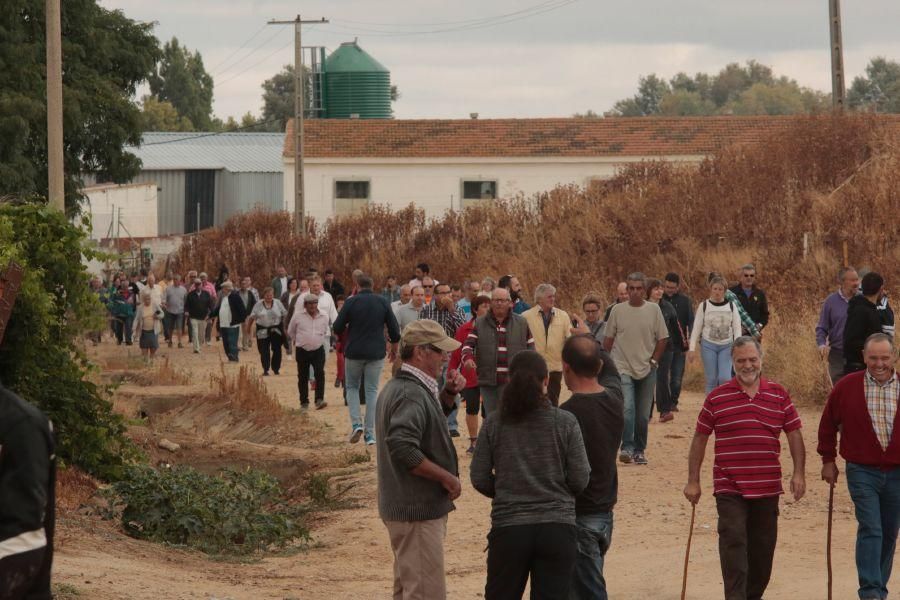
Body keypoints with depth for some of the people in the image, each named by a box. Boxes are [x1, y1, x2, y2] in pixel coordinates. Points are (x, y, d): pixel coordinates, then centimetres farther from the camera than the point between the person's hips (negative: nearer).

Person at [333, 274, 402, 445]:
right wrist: (394, 349, 18)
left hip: (354, 352, -1)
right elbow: (395, 330, 2)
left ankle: (356, 424, -3)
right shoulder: (382, 303, 0)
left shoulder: (351, 302, -5)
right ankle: (370, 434, 3)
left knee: (352, 387, 16)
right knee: (372, 391, 7)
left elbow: (337, 328, -4)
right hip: (376, 354, 1)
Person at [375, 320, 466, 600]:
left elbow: (432, 418, 28)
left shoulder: (398, 387, 12)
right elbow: (403, 448, -31)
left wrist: (448, 395, 9)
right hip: (418, 510, -11)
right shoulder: (411, 394, -20)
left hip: (404, 506, 11)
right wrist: (448, 478, -21)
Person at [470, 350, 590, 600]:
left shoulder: (494, 424, -2)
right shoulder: (566, 422, -5)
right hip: (557, 528, -1)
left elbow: (479, 479, 1)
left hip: (508, 526, 1)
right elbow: (579, 480, -4)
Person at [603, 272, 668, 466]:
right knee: (627, 408, -17)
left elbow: (663, 339, 6)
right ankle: (627, 448, -14)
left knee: (643, 415, 5)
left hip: (647, 371, 1)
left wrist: (653, 361, -1)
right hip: (623, 369, -1)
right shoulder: (618, 310, 0)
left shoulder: (653, 310, 0)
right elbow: (608, 339, 8)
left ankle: (639, 450, 17)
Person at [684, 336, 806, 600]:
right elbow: (700, 439, 5)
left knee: (762, 549, 11)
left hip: (767, 488, 3)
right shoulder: (717, 398, 0)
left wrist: (799, 473, -2)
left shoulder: (779, 395, 6)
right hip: (729, 489, -3)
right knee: (733, 544, -12)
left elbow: (794, 435, 8)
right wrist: (693, 481, 4)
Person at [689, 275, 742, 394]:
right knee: (711, 380, 1)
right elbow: (696, 328, 1)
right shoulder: (703, 306, 0)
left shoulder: (731, 306, 3)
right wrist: (692, 348, -5)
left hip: (726, 346, 0)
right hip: (708, 345, 0)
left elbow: (737, 328, 2)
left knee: (725, 379, -11)